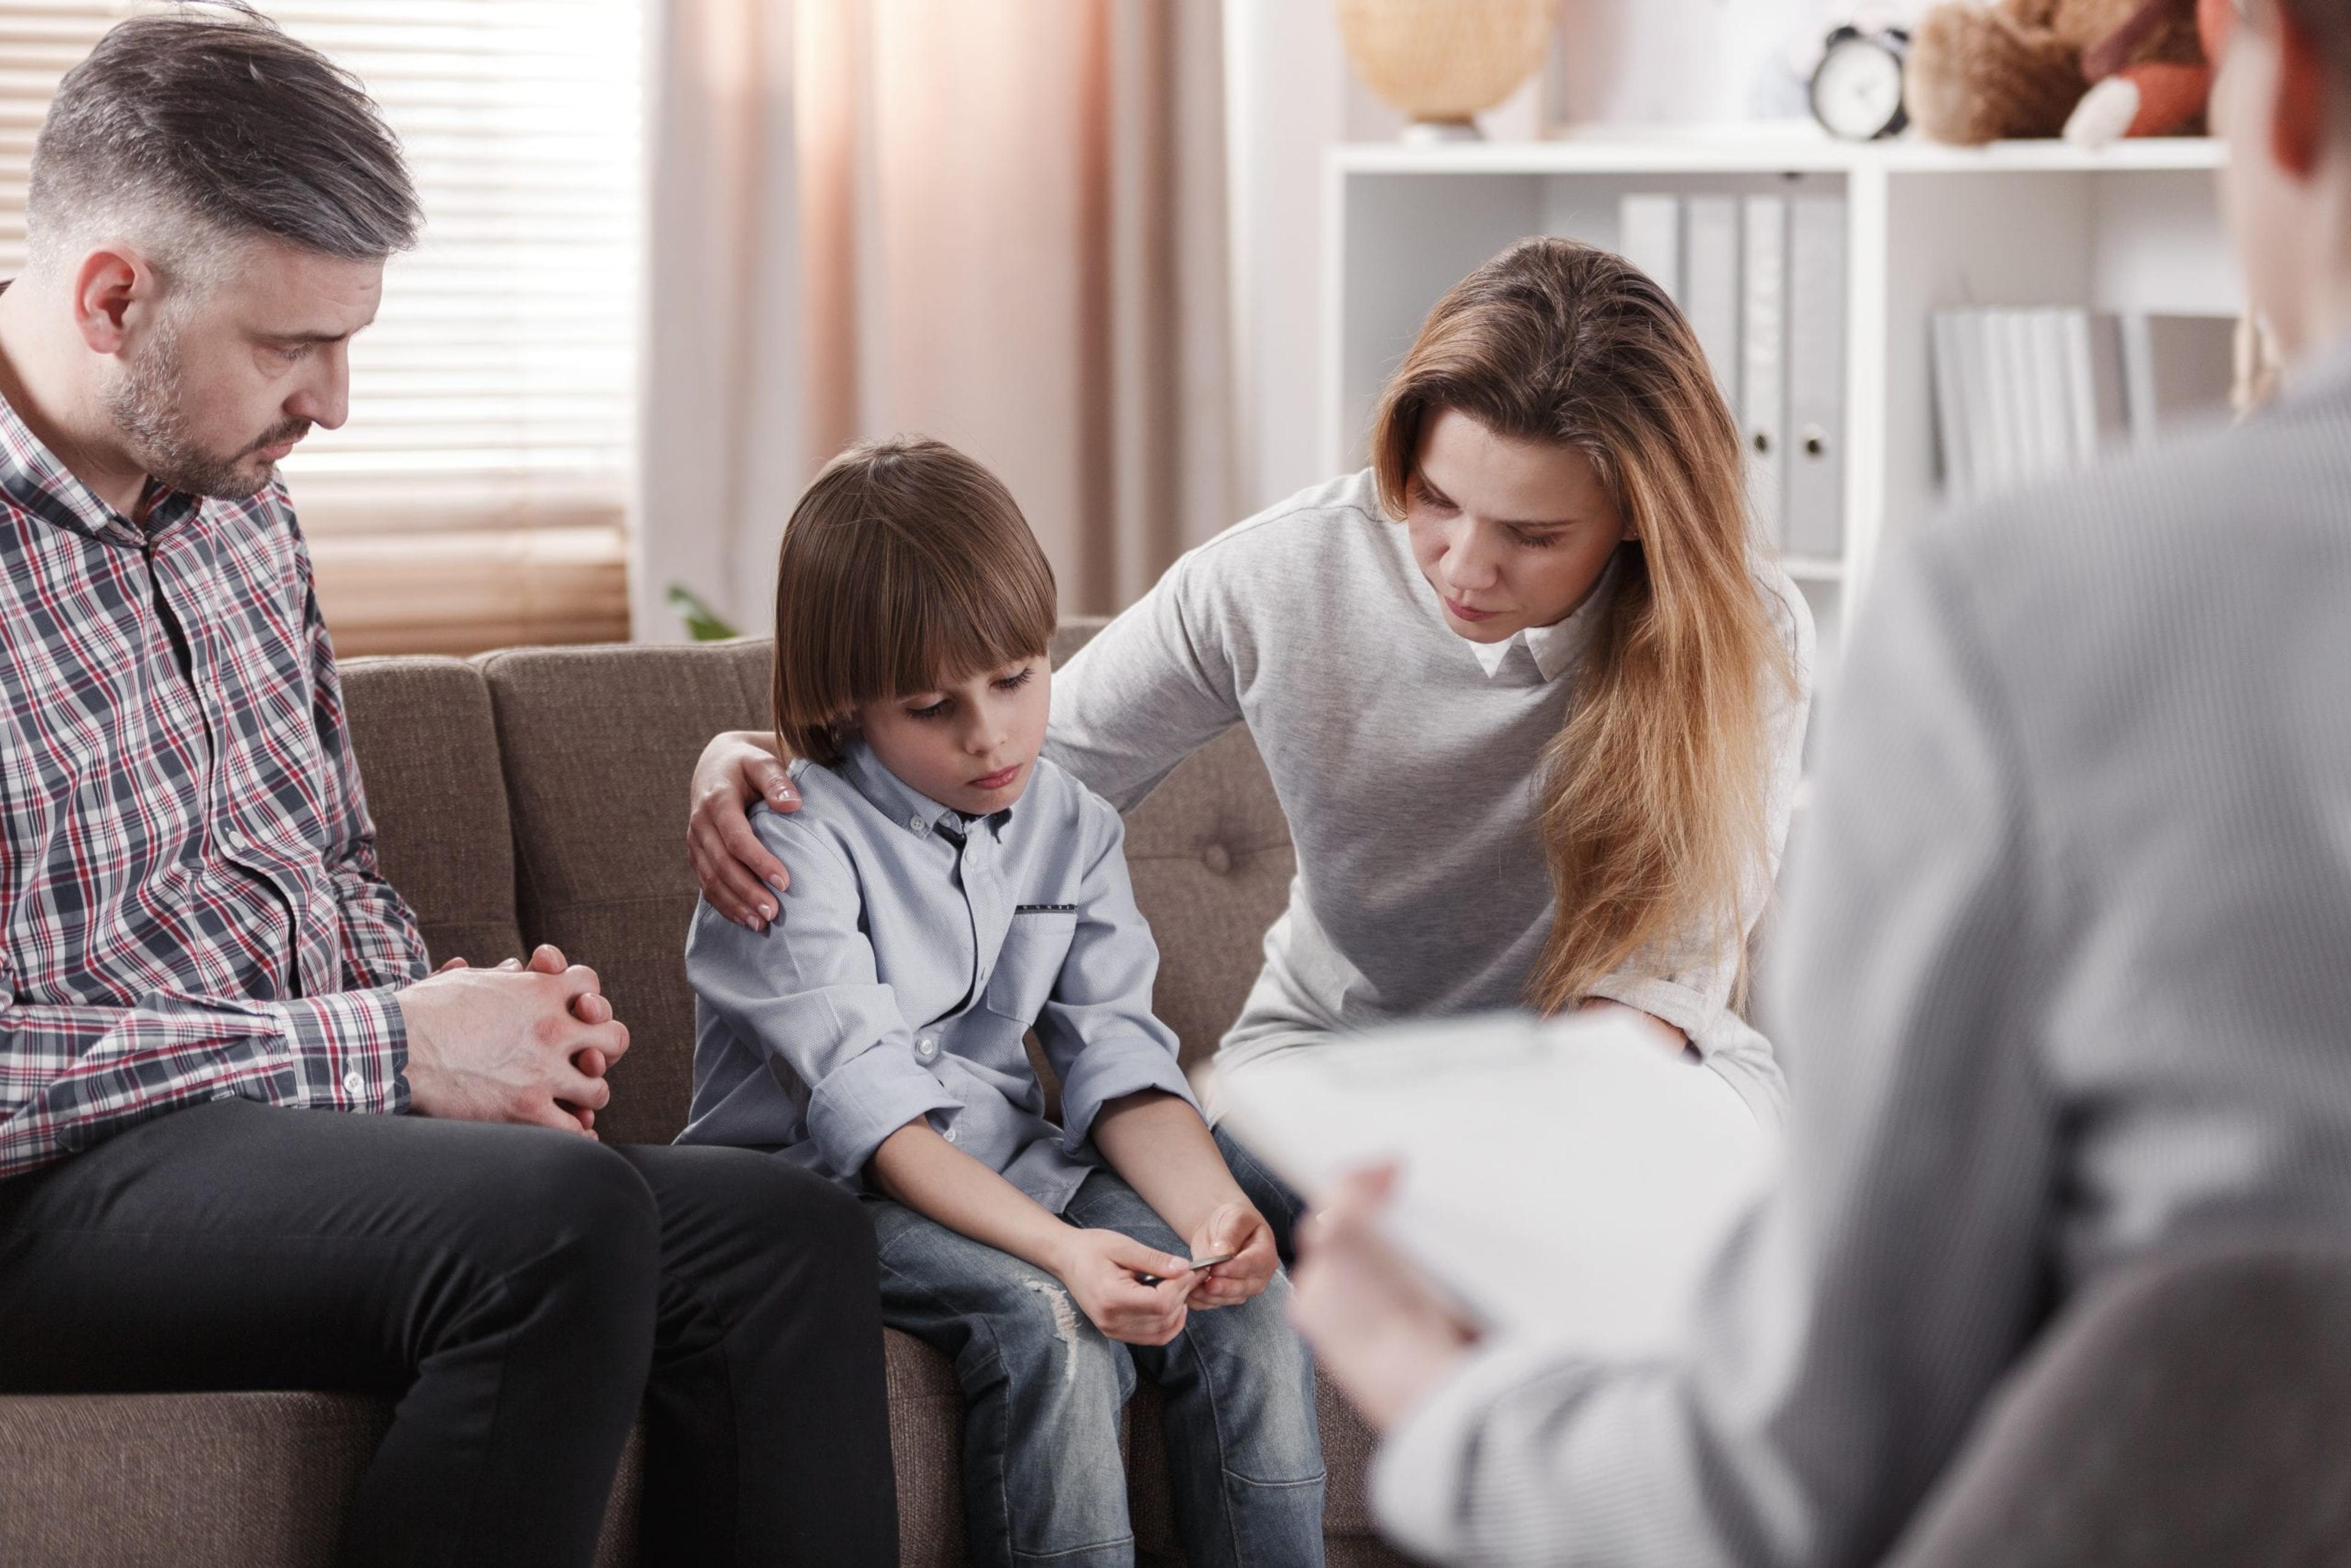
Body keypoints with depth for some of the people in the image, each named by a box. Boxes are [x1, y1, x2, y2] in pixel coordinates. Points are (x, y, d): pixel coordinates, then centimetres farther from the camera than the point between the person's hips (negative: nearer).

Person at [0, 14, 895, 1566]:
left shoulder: (236, 502, 13)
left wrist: (457, 1015, 2)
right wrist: (386, 1053, -18)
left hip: (309, 1126, 8)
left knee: (790, 1235, -14)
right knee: (558, 1218, -33)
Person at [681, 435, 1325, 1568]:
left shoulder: (1070, 827, 5)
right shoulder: (799, 839, -15)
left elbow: (1121, 1062, -2)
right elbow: (869, 1104, -23)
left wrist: (1209, 1207, -24)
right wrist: (1058, 1247, -37)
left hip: (1012, 1168, 6)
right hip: (825, 1187, -6)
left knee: (1249, 1301, -17)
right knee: (1048, 1320, -31)